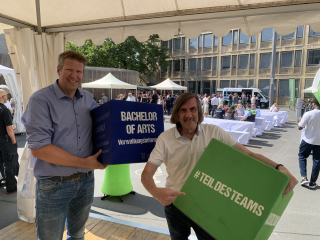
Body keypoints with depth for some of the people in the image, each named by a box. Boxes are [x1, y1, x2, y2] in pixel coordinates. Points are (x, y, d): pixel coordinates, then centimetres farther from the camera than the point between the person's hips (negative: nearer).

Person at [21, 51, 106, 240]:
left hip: (86, 181, 5)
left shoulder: (88, 98, 2)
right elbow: (39, 148, -20)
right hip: (53, 185, -4)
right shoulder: (41, 99, -13)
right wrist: (84, 163, -20)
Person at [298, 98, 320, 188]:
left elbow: (300, 127, -12)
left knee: (302, 157, 17)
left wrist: (300, 120, 6)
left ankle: (304, 177, 4)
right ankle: (312, 182, 19)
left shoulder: (308, 114, -17)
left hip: (308, 140, -2)